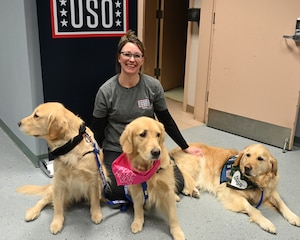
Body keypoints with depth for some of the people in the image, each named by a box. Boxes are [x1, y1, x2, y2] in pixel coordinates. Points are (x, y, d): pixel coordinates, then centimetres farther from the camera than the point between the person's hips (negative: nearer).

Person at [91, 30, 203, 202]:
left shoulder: (153, 86, -9)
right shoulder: (106, 90, -12)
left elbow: (166, 120, 3)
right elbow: (97, 128, -2)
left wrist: (186, 147, 7)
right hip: (115, 150, -1)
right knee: (115, 193, -16)